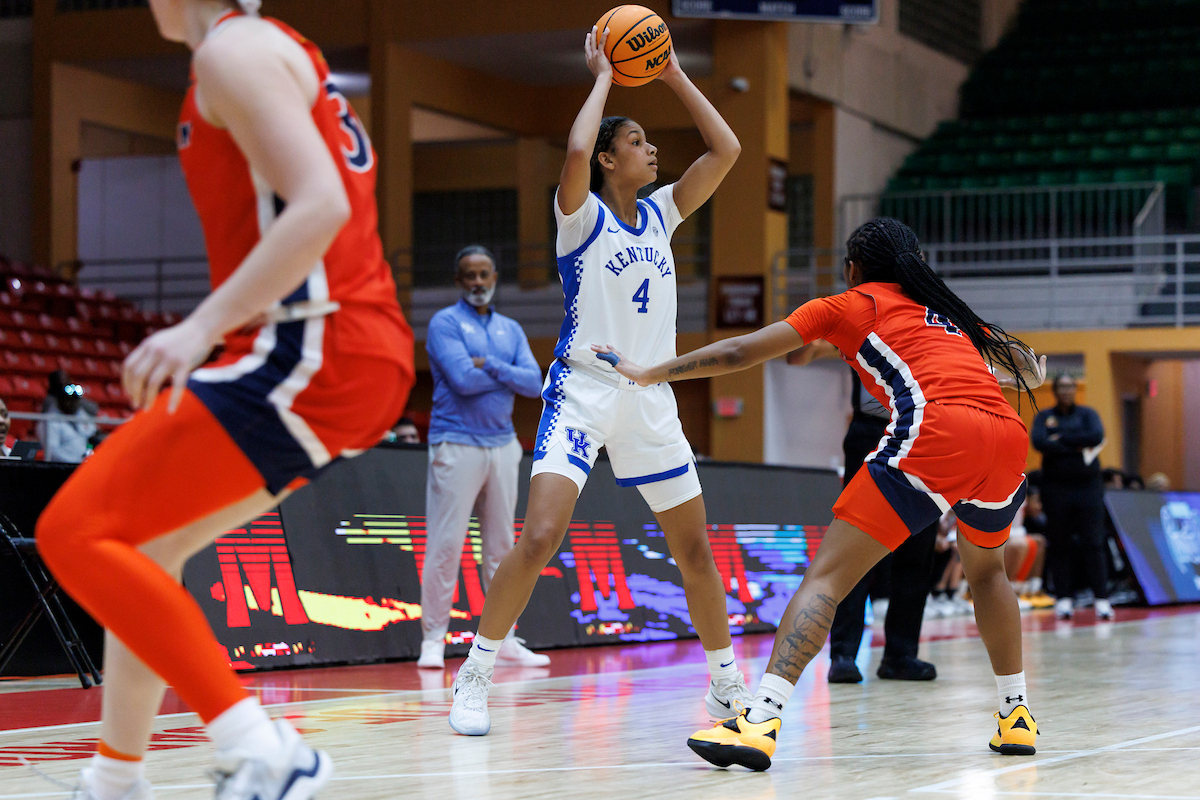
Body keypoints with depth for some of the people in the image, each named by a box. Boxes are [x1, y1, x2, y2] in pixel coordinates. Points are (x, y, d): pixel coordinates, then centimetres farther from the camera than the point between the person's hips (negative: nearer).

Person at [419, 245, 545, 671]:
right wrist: (509, 375, -3)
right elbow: (463, 379, -16)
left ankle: (503, 640, 12)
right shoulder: (445, 323, -2)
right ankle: (433, 640, -2)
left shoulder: (511, 329, 15)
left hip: (503, 444, 6)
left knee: (501, 547, 8)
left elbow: (534, 383, 1)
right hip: (457, 445, -6)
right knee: (445, 545, -7)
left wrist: (491, 366, -11)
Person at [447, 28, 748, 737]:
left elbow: (726, 149, 7)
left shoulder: (659, 214, 12)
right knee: (539, 539, -19)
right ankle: (474, 681, -8)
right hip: (582, 391, -6)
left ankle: (728, 685, 23)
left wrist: (674, 74, 8)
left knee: (695, 548, 9)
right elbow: (575, 152, -25)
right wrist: (604, 77, -11)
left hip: (651, 400, 6)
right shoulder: (582, 215, -4)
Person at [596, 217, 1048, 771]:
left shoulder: (850, 304, 21)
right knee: (984, 566, 33)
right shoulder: (947, 311, 33)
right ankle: (1016, 716, 31)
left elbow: (740, 353, 20)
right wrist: (1032, 373, 70)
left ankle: (761, 721, -22)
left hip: (938, 425, -5)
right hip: (1008, 434, 6)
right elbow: (1025, 366, 46)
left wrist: (648, 373, 29)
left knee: (827, 574, -6)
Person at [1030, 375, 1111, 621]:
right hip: (1056, 487, 0)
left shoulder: (1087, 414, 11)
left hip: (1088, 487, 0)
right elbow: (1038, 442, -9)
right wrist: (1077, 448, -12)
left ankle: (1102, 599, -7)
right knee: (1059, 545, 1)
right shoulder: (1044, 417, 10)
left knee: (1093, 543, -6)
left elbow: (1097, 436, -9)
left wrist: (1061, 439, -9)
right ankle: (1064, 598, 7)